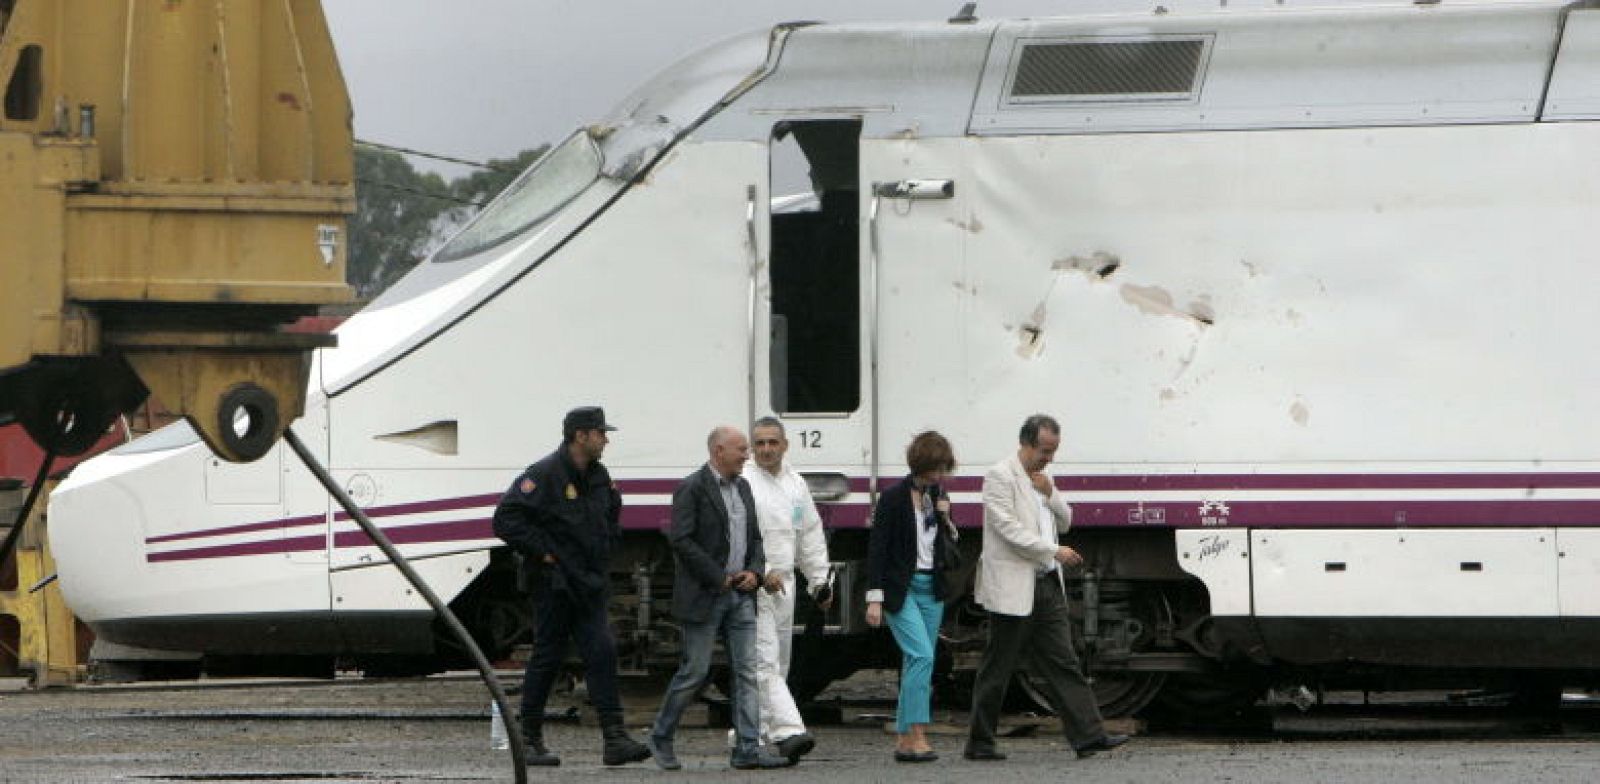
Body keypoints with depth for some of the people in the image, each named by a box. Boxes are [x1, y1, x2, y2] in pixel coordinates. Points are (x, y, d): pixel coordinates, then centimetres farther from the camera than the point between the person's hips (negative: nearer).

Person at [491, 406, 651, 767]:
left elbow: (612, 514, 33)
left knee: (602, 652, -4)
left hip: (589, 585, 7)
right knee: (547, 658, 0)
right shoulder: (543, 475, -14)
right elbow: (506, 518, -19)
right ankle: (530, 740, 11)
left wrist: (607, 546, 19)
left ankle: (615, 740, -9)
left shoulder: (598, 477, 11)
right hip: (553, 584, -7)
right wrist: (542, 551, -18)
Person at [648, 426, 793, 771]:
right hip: (703, 597, -7)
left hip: (740, 595, 7)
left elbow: (754, 537, 20)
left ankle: (748, 749, 0)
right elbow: (681, 540, -16)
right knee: (695, 671, -2)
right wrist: (719, 578, -16)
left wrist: (755, 571, 1)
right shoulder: (692, 489, -9)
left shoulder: (742, 487, 15)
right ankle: (660, 738, 14)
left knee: (746, 671, 1)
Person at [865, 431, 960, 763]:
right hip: (901, 588, -7)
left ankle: (904, 739, 8)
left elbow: (948, 550, 15)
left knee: (917, 663, 5)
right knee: (922, 656, -19)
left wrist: (946, 519, -4)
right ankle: (916, 736, -22)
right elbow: (877, 549, -10)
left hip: (931, 588, 7)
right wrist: (875, 597, -16)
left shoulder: (938, 497, 10)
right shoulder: (893, 498, -9)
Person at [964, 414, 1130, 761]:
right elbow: (1009, 530, -18)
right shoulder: (1000, 477, -11)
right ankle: (979, 743, 9)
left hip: (1046, 585, 8)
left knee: (1063, 664, 2)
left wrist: (1050, 494, 1)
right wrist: (1054, 551, -17)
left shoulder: (1042, 479, 15)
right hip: (1013, 588, -8)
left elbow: (1064, 522, 20)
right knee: (997, 669, 1)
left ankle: (1088, 736, -2)